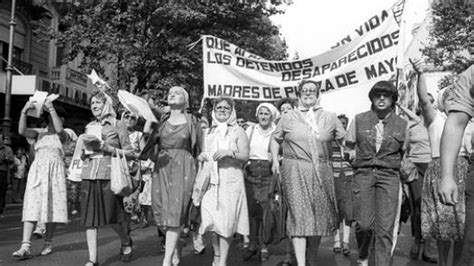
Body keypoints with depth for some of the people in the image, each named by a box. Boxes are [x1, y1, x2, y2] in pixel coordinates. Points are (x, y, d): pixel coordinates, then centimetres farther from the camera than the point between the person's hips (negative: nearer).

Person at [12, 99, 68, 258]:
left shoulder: (62, 135, 6)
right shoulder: (39, 132, 11)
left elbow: (59, 129, -19)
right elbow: (22, 131, -6)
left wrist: (51, 108, -20)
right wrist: (24, 111, -17)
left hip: (55, 171, -1)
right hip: (37, 170, 1)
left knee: (52, 207, 0)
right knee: (32, 207, -9)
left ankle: (48, 244, 11)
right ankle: (26, 247, -15)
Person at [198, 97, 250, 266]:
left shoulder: (238, 131, 5)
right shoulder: (209, 133, 18)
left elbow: (245, 156, -3)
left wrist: (229, 152, -18)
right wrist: (201, 157, 3)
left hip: (231, 180, -3)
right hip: (211, 180, 3)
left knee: (227, 220, -5)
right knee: (212, 220, -1)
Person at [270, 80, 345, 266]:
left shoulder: (330, 118, 10)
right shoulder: (288, 118, 8)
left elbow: (345, 140, 12)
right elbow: (275, 139, 19)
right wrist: (275, 160, 9)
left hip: (322, 171, 2)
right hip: (295, 170, -2)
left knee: (320, 215, 8)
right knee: (299, 214, -11)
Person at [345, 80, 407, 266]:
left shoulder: (401, 124, 6)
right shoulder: (359, 120, 5)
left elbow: (403, 152, 16)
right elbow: (349, 145, 14)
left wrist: (391, 164, 7)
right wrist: (356, 157, 3)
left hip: (389, 176, 1)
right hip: (363, 174, 0)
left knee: (385, 227, -7)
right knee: (364, 224, -7)